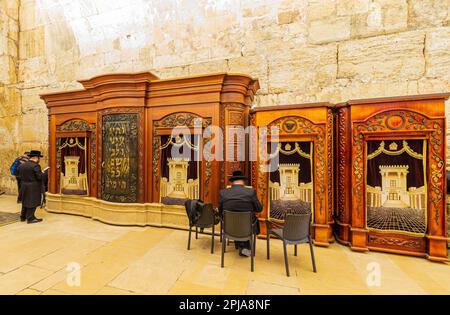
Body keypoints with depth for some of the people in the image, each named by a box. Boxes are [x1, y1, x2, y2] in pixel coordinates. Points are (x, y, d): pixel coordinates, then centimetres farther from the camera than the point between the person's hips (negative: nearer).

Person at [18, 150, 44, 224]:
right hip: (33, 188, -8)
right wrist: (42, 173, -2)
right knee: (32, 203, 2)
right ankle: (30, 218, 8)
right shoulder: (35, 166, -18)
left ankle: (23, 217, 32)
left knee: (25, 202, 20)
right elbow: (40, 177, -21)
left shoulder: (22, 165, 6)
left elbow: (20, 177, 9)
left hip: (24, 187, 8)